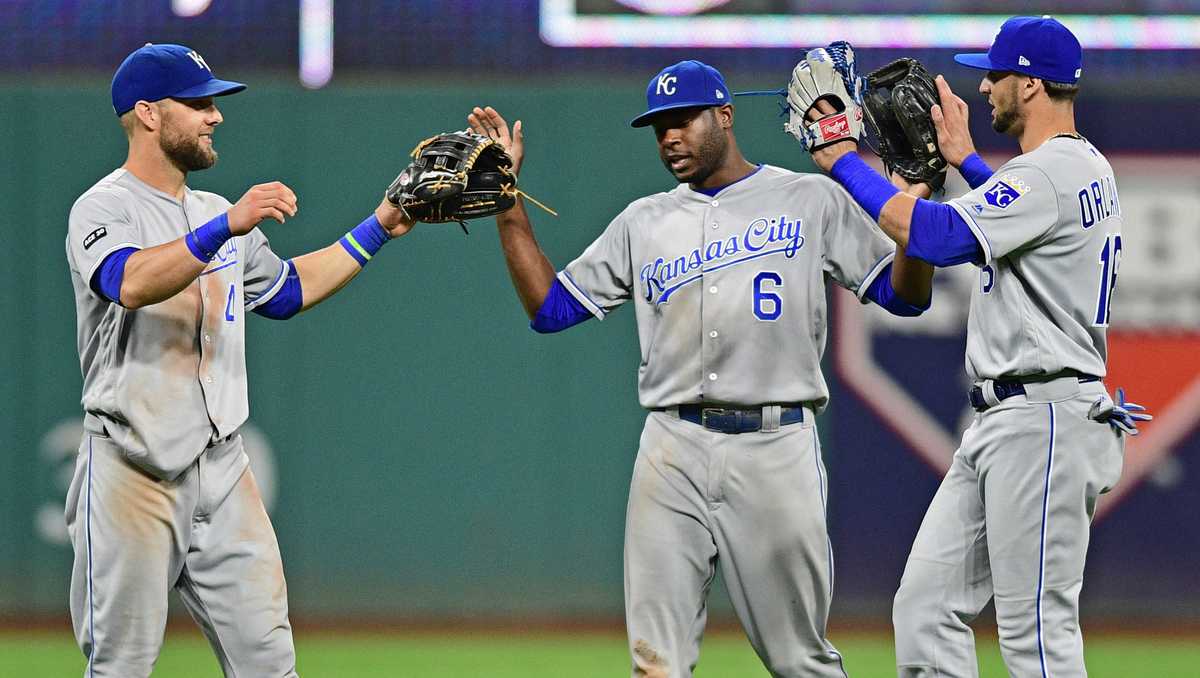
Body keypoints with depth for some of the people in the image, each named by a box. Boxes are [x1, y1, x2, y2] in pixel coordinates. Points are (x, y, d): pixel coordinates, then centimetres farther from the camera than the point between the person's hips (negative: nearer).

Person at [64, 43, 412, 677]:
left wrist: (377, 230, 24)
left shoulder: (217, 215, 17)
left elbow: (287, 289, 31)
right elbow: (131, 283, -29)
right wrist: (227, 228, -39)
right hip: (133, 474, -7)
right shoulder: (104, 208, -8)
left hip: (222, 472, 7)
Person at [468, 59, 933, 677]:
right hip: (671, 454, 3)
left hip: (774, 447, -3)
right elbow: (550, 307, 15)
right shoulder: (644, 221, 18)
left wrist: (912, 190, -14)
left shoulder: (809, 202, 7)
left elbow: (905, 294, 2)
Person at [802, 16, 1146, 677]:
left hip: (1041, 423, -11)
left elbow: (930, 235, -23)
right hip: (1000, 423, 11)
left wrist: (845, 162, -12)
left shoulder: (1049, 173, -16)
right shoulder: (1087, 168, 17)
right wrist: (964, 161, 36)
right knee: (926, 604, 8)